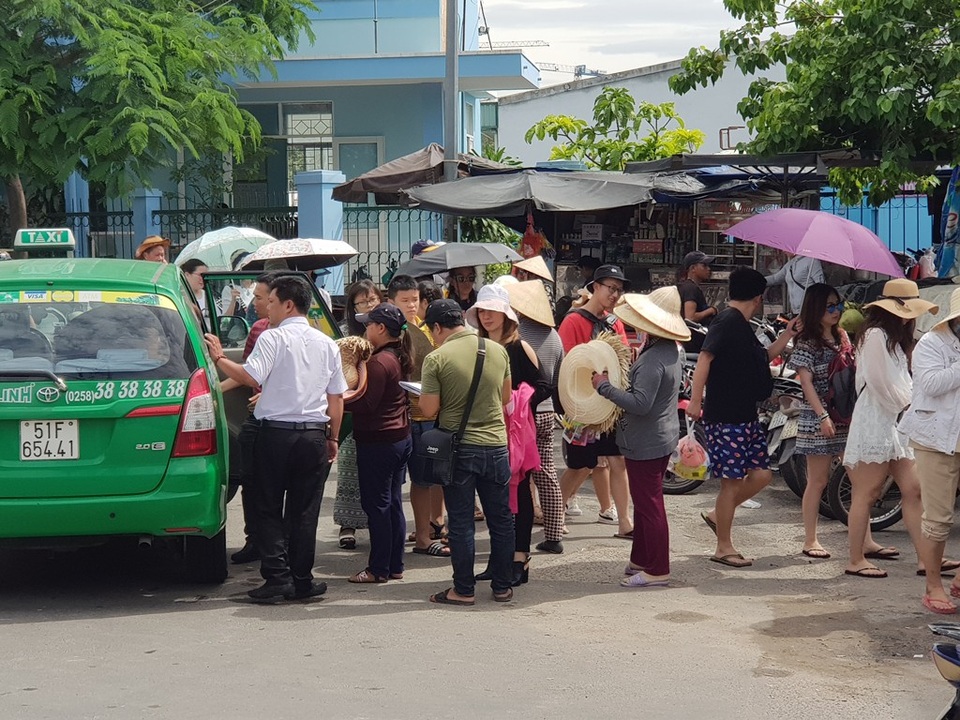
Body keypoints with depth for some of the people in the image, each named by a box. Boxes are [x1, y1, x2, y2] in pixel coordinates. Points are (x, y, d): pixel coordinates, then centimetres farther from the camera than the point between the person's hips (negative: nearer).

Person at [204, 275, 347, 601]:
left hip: (276, 433, -4)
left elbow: (251, 377, -19)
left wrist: (219, 358, -8)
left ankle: (277, 576, -4)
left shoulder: (273, 338, -7)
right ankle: (301, 580, 10)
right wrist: (333, 438, 20)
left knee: (269, 508, 4)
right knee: (304, 511, 9)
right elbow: (337, 397, 13)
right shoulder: (327, 344, 11)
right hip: (314, 435, 5)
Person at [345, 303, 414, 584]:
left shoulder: (379, 362, -19)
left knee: (376, 506, -2)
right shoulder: (400, 358, 9)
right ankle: (395, 566, 19)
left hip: (378, 442, -9)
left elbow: (365, 404, -21)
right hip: (400, 437, 9)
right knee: (393, 503, 13)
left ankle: (379, 568, 4)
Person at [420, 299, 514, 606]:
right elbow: (505, 397, 10)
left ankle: (463, 590, 10)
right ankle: (503, 586, 20)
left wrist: (426, 394, 9)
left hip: (458, 447, -3)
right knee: (501, 519, 13)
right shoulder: (498, 351, 1)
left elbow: (429, 409, -12)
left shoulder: (436, 359, -12)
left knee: (461, 523, 5)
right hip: (496, 444, 3)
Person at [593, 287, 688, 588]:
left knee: (649, 505, -2)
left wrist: (605, 387, -23)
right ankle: (641, 559, 31)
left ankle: (657, 570, 6)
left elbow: (640, 403, -30)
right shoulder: (668, 350, 7)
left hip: (646, 443, -10)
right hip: (661, 438, 11)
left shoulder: (653, 360, -25)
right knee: (645, 503, 20)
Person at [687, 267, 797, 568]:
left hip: (746, 416, 10)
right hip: (725, 418, -10)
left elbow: (762, 357, 31)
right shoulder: (727, 321, -13)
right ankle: (724, 547, 6)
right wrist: (695, 400, -28)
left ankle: (717, 514, 23)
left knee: (761, 474, 7)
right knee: (733, 480, -4)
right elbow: (705, 357, -22)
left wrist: (787, 335, 23)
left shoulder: (742, 327, 17)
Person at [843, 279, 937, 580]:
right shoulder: (875, 335, -12)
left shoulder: (895, 338, 19)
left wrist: (911, 401, -1)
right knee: (866, 493, -4)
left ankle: (926, 557, 7)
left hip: (895, 424, 10)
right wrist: (906, 403, -5)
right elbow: (880, 384, -17)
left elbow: (902, 382, 17)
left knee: (912, 489, 6)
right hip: (875, 422, -10)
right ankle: (856, 561, 2)